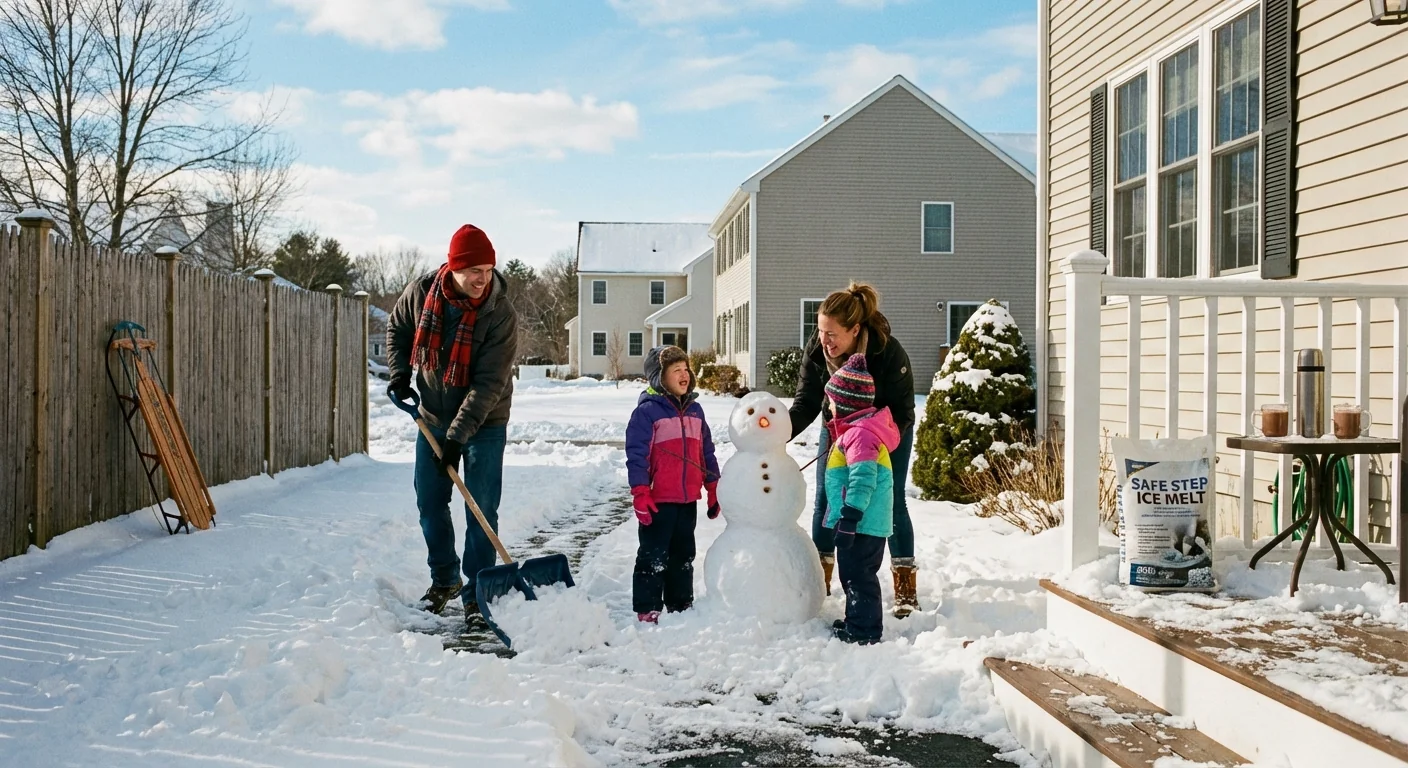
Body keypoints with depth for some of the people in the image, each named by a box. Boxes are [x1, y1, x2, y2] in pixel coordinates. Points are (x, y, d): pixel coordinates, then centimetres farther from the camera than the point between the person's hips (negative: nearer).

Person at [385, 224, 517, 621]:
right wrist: (400, 373, -1)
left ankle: (476, 594, 8)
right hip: (433, 418, 4)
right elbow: (397, 328, 12)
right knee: (430, 503, 11)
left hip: (484, 424, -4)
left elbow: (488, 384, -26)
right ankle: (444, 579, 30)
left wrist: (457, 436, -29)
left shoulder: (501, 314, -23)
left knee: (481, 510, -3)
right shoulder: (420, 292, -12)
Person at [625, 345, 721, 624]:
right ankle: (647, 609, 9)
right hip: (658, 501, -6)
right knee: (654, 556, 1)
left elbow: (706, 452, 16)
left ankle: (680, 604, 29)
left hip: (688, 499, 7)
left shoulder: (694, 409, 11)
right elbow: (636, 455, -13)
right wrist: (640, 494, -17)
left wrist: (714, 490, 15)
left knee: (684, 554, 16)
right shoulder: (647, 410, -10)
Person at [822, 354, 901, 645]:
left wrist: (850, 516, -28)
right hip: (867, 523, 11)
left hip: (862, 523, -11)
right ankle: (857, 621, 30)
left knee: (857, 575, -2)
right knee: (854, 574, 19)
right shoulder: (859, 429, 16)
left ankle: (864, 631, 5)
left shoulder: (860, 435, -19)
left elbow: (862, 480, -28)